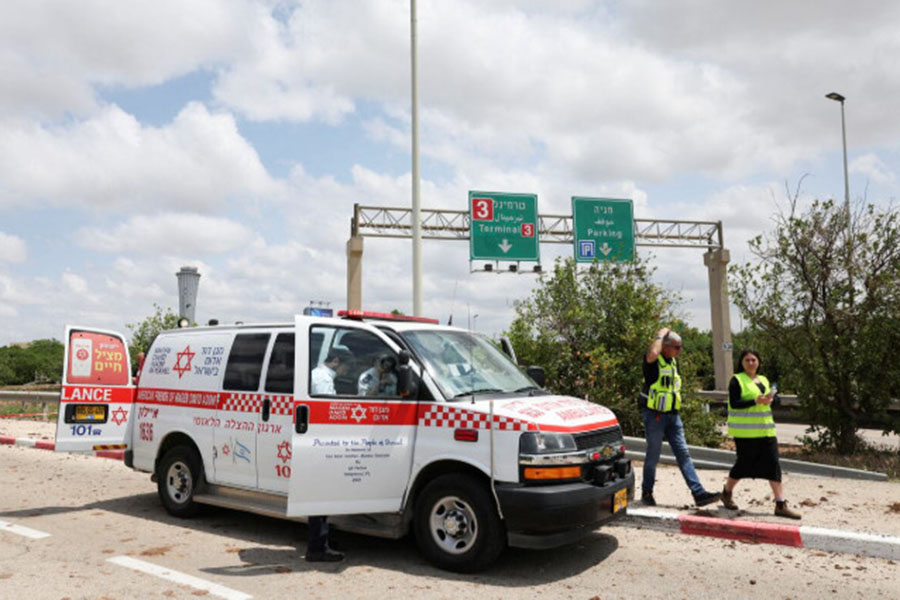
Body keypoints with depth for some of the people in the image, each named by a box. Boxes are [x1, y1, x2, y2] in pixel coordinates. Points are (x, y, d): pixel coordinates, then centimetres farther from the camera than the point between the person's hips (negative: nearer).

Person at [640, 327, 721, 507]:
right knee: (653, 455, 2)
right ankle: (646, 493, 17)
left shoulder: (674, 361, 13)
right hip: (654, 415, -7)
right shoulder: (653, 361, -11)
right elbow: (652, 354, -38)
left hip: (672, 415, 7)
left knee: (683, 453, 2)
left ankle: (699, 493, 1)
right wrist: (661, 334, -21)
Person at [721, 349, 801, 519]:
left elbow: (768, 400, 21)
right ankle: (727, 493, 26)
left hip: (765, 431, 6)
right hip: (745, 432, -6)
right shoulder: (737, 380, -5)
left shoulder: (763, 380, 16)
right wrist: (755, 401, -23)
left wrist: (769, 399, -2)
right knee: (743, 464, 3)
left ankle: (781, 505, 2)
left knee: (774, 465, -1)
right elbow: (734, 403, -14)